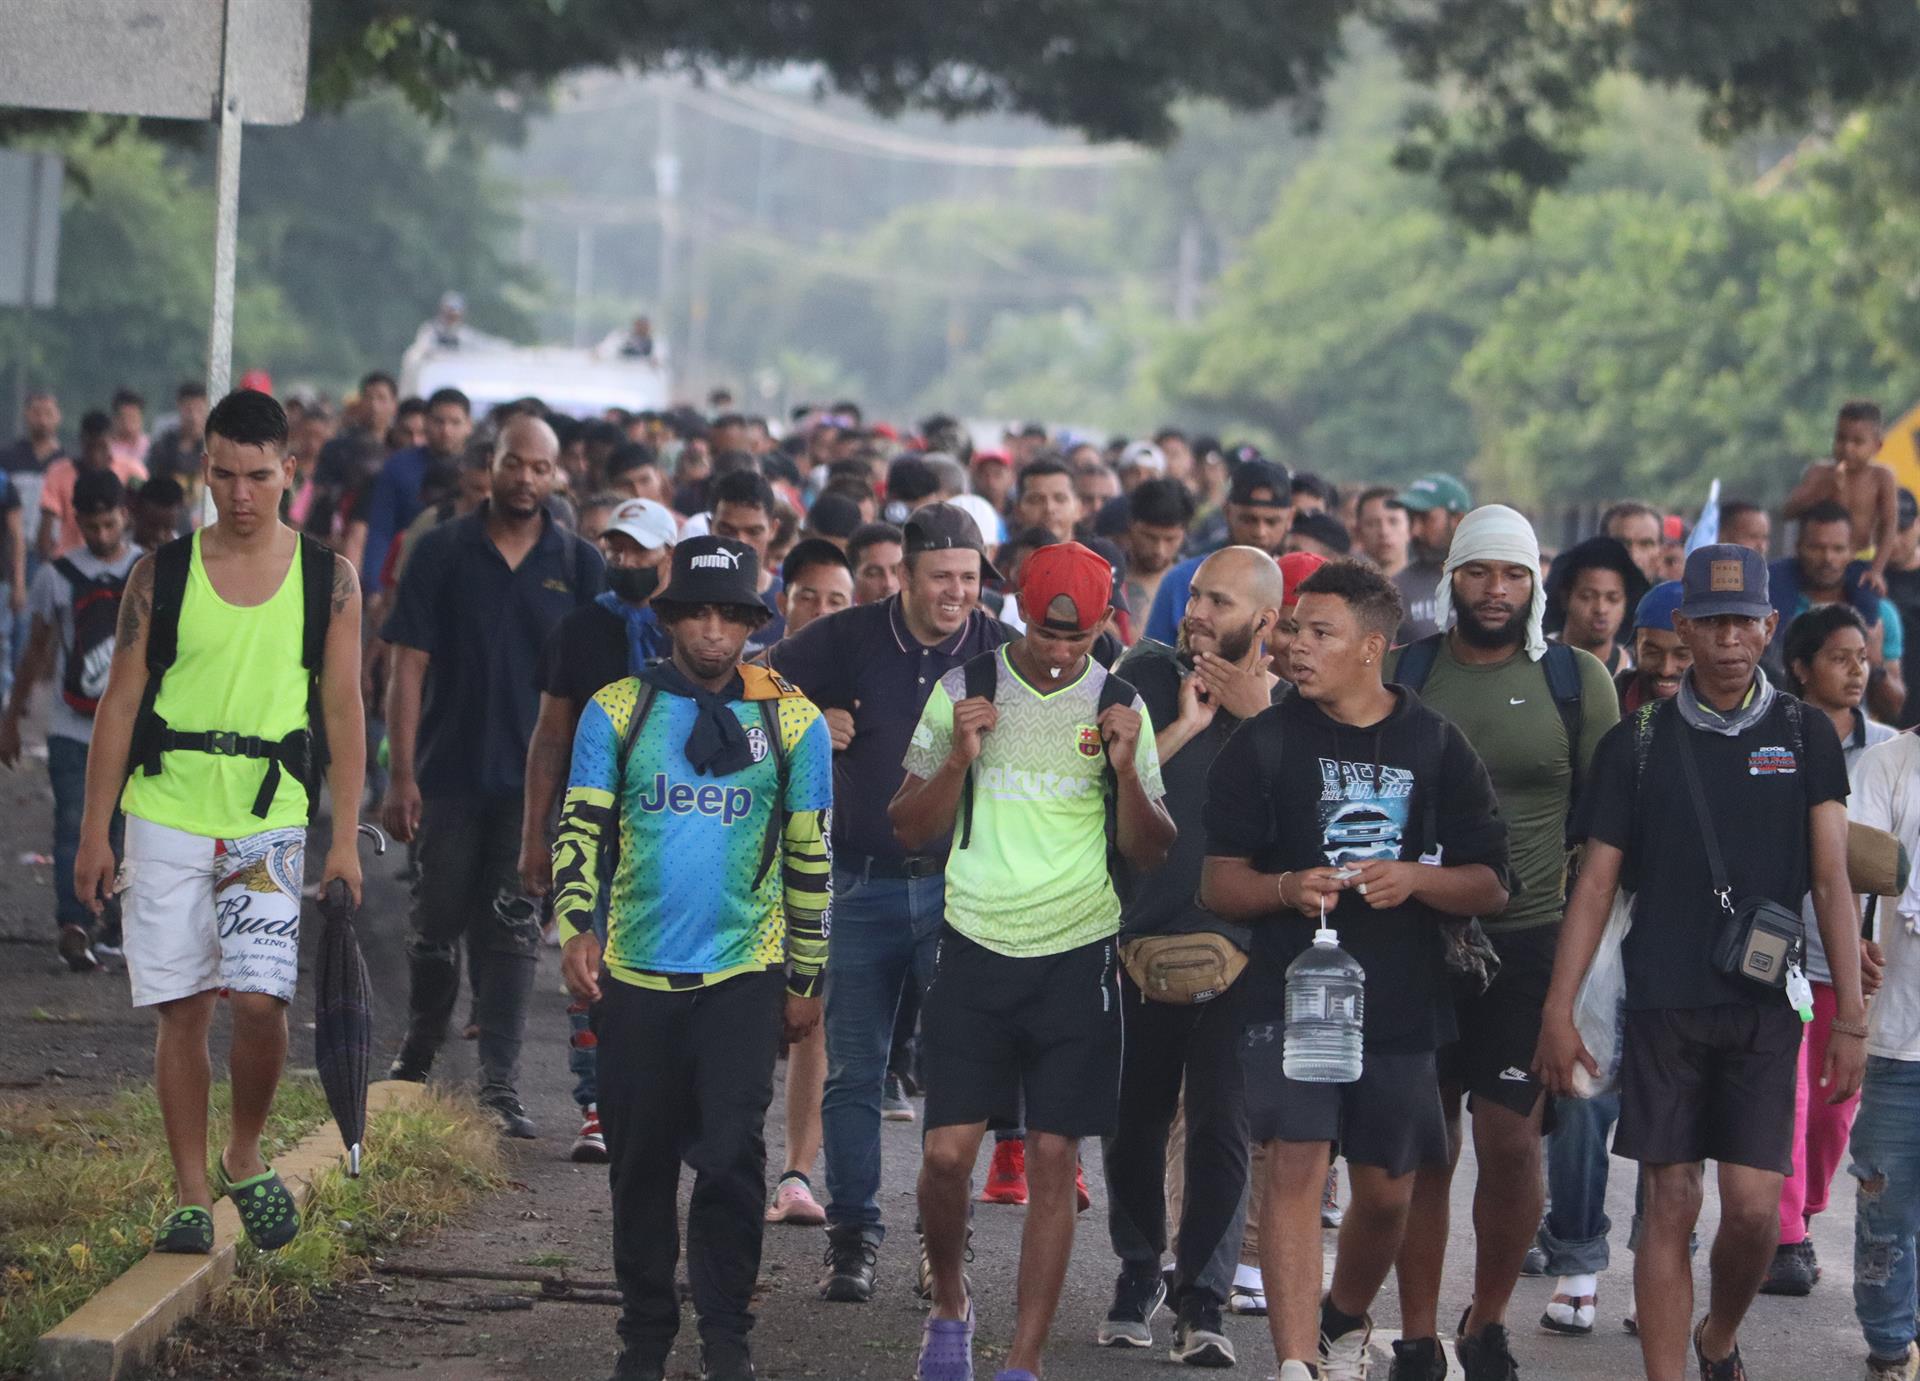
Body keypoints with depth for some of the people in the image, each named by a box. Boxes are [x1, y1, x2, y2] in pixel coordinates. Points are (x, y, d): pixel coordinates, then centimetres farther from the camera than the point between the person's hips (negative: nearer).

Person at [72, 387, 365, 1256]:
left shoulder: (327, 581, 4)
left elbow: (342, 709, 6)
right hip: (166, 818, 1)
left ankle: (245, 1158, 11)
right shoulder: (162, 576, 4)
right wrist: (94, 833, 2)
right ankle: (191, 1197, 11)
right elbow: (120, 703, 6)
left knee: (259, 997, -13)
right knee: (182, 1010, 2)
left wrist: (345, 838, 1)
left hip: (270, 821, -1)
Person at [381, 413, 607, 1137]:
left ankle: (499, 1086, 0)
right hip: (448, 775, 0)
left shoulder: (579, 564, 3)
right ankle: (417, 1055, 30)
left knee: (512, 932, -1)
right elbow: (408, 666, -2)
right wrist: (401, 774, -8)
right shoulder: (443, 552, 0)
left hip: (535, 778, 0)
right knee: (436, 923, 9)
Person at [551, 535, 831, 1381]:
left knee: (731, 1157, -7)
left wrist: (806, 979, 9)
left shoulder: (792, 722, 4)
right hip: (635, 973, 1)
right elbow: (581, 827, 3)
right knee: (640, 1161, 7)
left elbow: (811, 858, 8)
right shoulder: (616, 711, 3)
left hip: (744, 971, -1)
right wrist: (577, 929, -12)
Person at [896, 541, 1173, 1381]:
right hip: (977, 950, 0)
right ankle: (950, 1304, 21)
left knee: (1055, 1161, -2)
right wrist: (959, 758, -12)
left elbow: (1149, 854, 4)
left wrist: (1127, 770, -13)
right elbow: (910, 830, 5)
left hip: (1077, 957, 0)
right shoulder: (964, 691, 2)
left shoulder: (1119, 705, 3)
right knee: (947, 1152, -6)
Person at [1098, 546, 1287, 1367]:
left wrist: (1255, 714, -14)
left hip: (1236, 948, -2)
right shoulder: (1148, 677, 5)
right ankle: (1138, 1277, 25)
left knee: (1222, 1128, -6)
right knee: (1133, 1119, 7)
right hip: (1139, 935, 2)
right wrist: (1184, 725, -11)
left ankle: (1202, 1304, -2)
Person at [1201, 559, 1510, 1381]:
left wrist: (1414, 880, -14)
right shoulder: (1264, 744, 2)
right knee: (1295, 1166, -16)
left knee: (1386, 1190, 11)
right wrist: (1286, 888, -19)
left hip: (1402, 1004, 2)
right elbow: (1219, 883, 1)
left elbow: (1490, 886, 6)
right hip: (1290, 995, -2)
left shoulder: (1436, 747, 5)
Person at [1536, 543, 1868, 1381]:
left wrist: (1851, 1014, -5)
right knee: (1670, 1207, -1)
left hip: (1764, 1006, 0)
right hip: (1664, 1005, 0)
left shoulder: (1804, 737, 5)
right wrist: (1557, 1012, -2)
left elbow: (1831, 880, 1)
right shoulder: (1637, 745, 5)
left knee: (1753, 1207, -5)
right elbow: (1595, 885, 4)